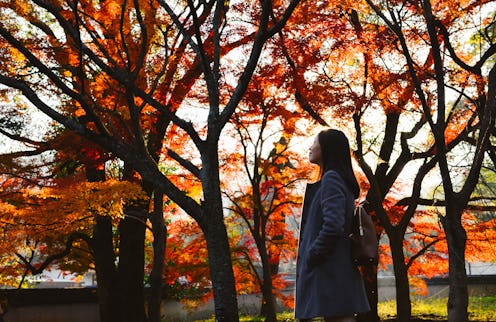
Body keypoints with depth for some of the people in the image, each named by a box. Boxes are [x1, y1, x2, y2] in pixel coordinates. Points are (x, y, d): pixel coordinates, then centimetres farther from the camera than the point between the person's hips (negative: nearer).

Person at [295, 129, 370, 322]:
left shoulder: (331, 178, -11)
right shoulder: (344, 182, 19)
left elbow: (332, 226, -22)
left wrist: (310, 258, -14)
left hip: (330, 269, -10)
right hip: (339, 268, 10)